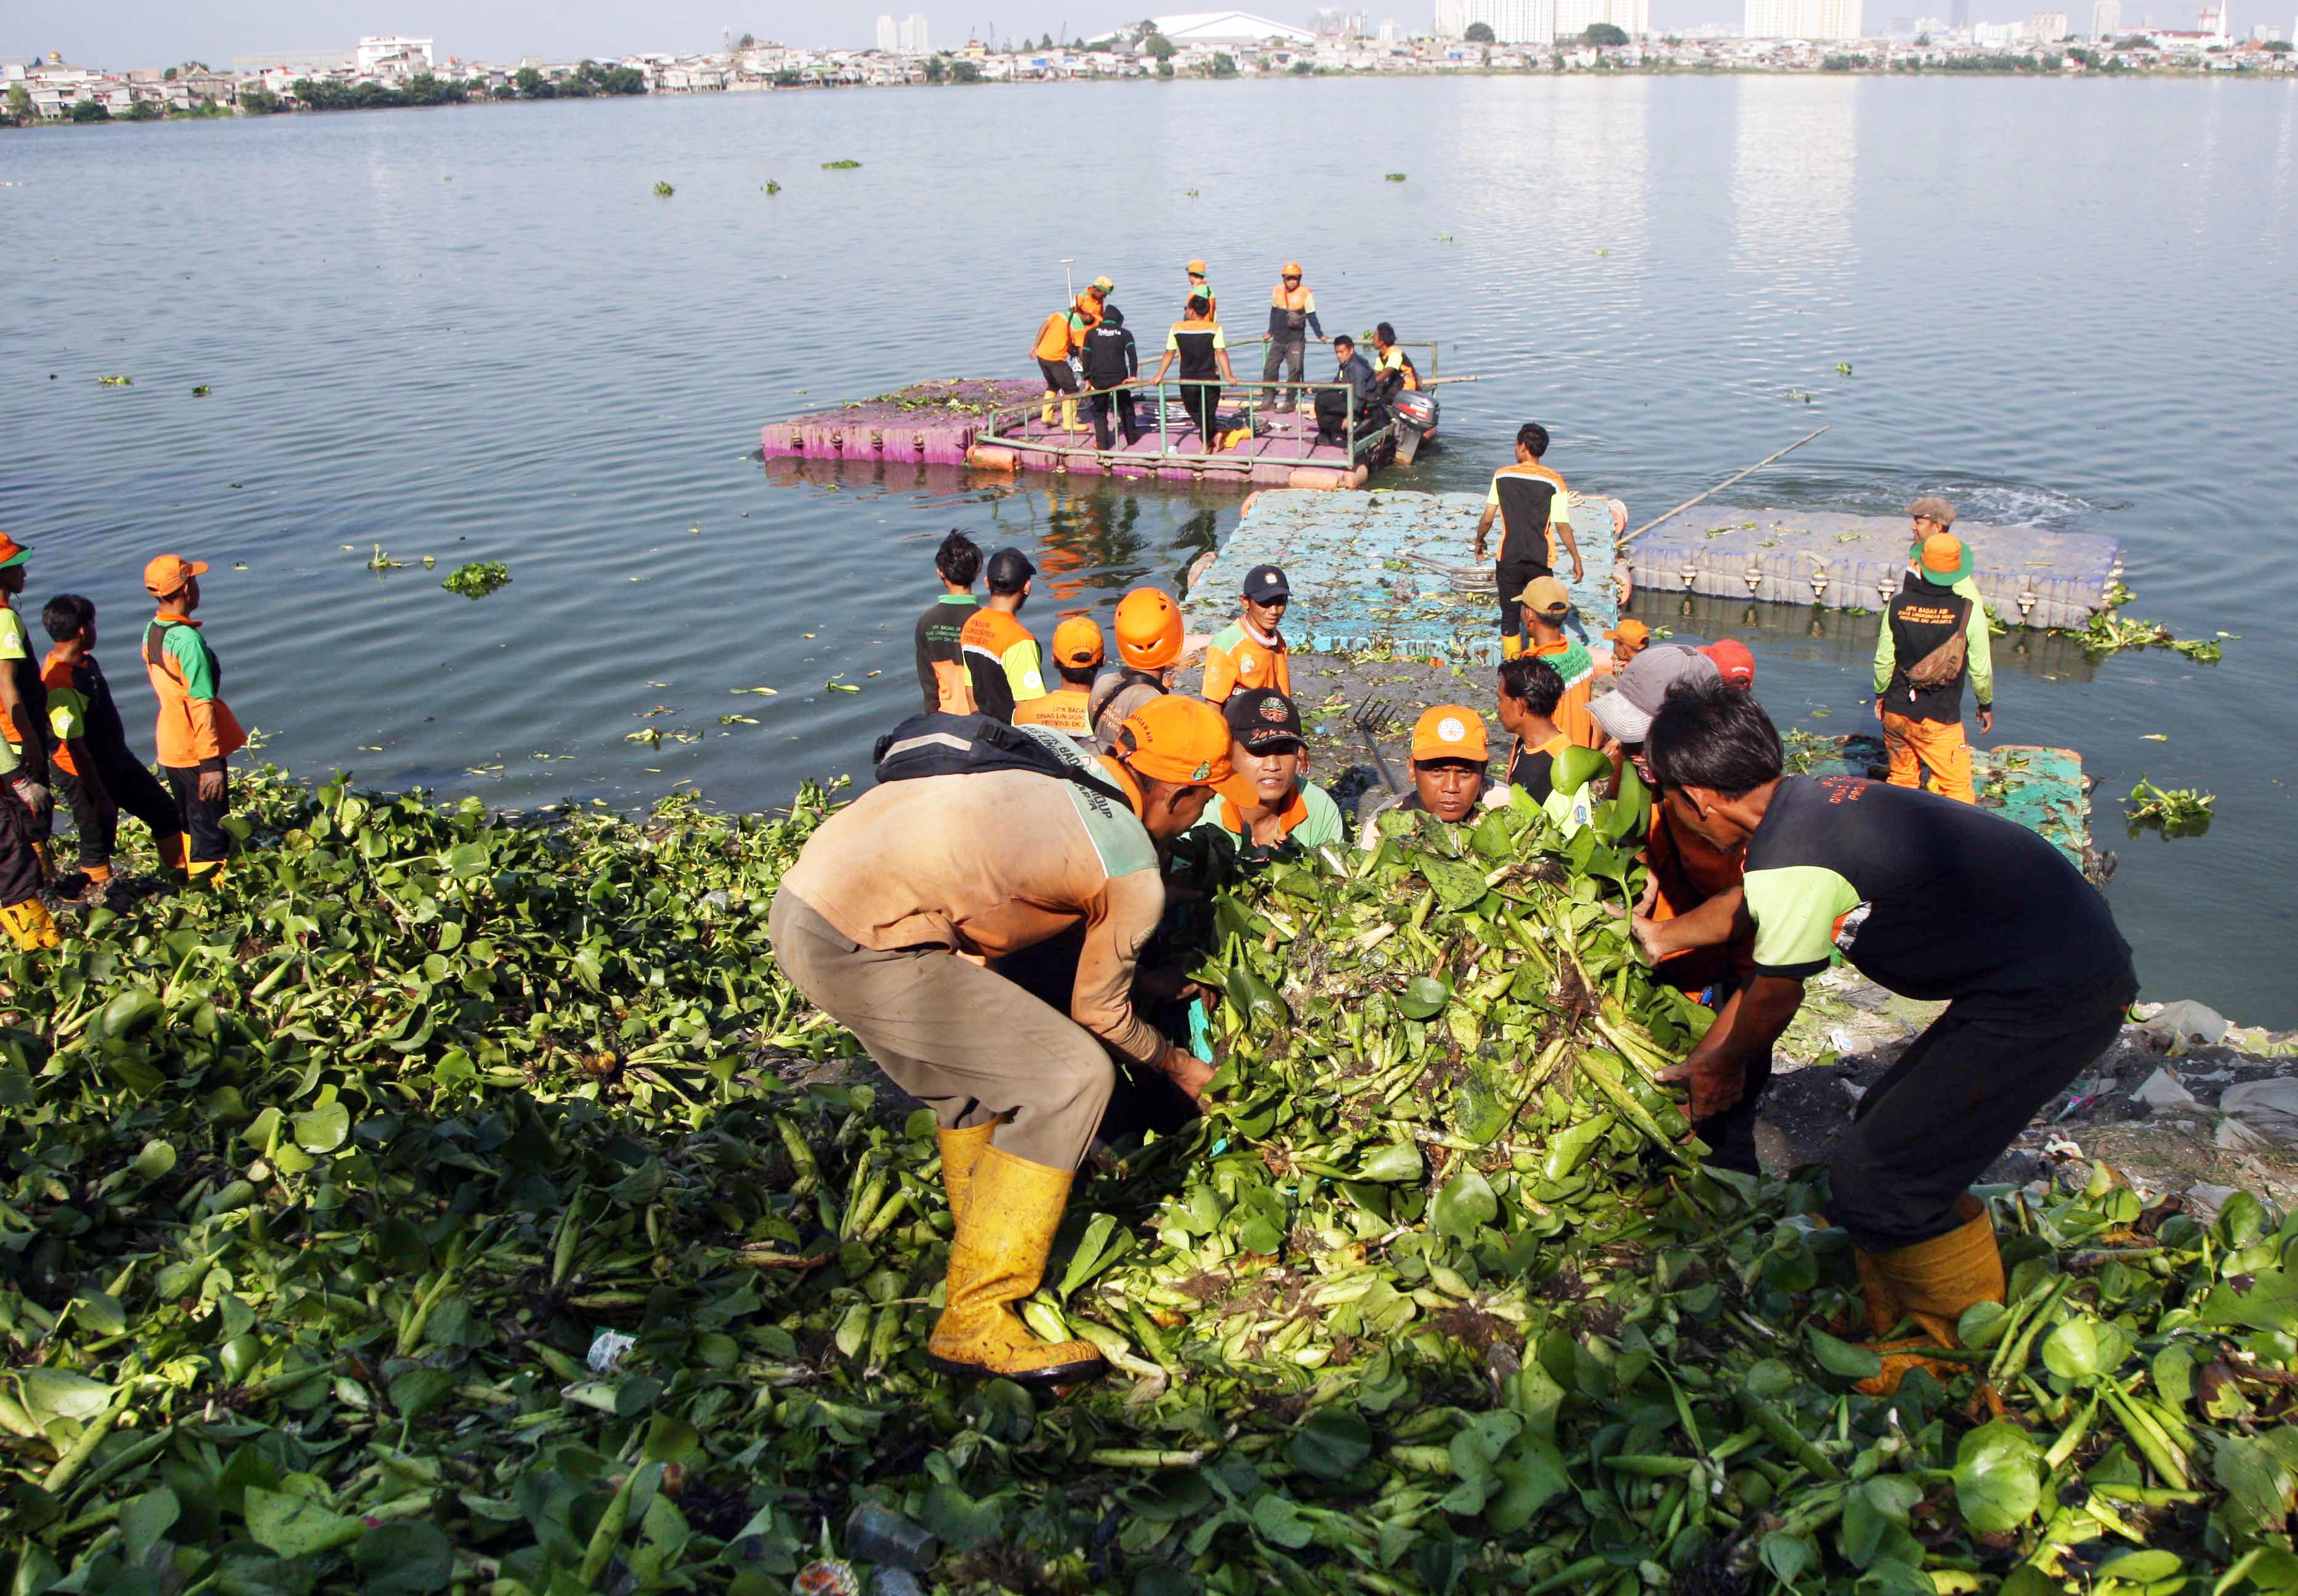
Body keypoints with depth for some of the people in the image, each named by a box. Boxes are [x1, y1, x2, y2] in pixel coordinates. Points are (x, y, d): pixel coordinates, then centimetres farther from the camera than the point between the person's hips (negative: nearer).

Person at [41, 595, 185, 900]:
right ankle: (94, 898, 22)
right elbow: (75, 747, -26)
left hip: (118, 761, 9)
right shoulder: (60, 684, -29)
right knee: (98, 841, 5)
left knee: (164, 813, 15)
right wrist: (101, 797, -22)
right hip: (84, 774, -9)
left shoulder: (86, 661, 0)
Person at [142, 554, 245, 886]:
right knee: (211, 833, 0)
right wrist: (212, 763, -21)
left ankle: (189, 882, 31)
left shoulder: (151, 632, 5)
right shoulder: (188, 640, -22)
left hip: (170, 747, 9)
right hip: (196, 752, -9)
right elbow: (200, 706, -23)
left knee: (187, 823, 21)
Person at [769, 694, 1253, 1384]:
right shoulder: (1135, 879, -2)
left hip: (797, 900, 9)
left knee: (980, 1068, 25)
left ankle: (984, 1244, 37)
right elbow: (1098, 1011, 12)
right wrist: (1179, 1068, 32)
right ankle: (976, 1323, 0)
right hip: (861, 947, -9)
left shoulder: (1045, 741, 14)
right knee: (1072, 1078, -4)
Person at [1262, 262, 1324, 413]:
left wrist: (1320, 335, -1)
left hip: (1296, 339, -4)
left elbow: (1311, 316, -2)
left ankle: (1289, 402, 0)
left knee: (1295, 369, -8)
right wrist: (1271, 331, 26)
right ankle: (1269, 400, 13)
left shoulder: (1306, 294, -8)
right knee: (1270, 367, 4)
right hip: (1278, 338, 5)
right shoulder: (1277, 291, 4)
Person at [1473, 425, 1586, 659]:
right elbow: (1562, 526, -8)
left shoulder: (1502, 476, -2)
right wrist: (1576, 559, 0)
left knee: (1510, 616, 10)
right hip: (1541, 561, 0)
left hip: (1509, 558, 0)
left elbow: (1487, 519, -1)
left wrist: (1479, 540, 18)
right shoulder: (1554, 481, -6)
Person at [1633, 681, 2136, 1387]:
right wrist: (1665, 934, 40)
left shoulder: (1789, 863, -21)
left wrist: (1722, 1064, 16)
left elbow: (1774, 997, -4)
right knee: (1884, 1131, 17)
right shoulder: (1809, 797, 7)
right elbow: (1752, 907, 26)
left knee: (1874, 1182, -7)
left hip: (2049, 997, -10)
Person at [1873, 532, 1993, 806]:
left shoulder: (1897, 604, -5)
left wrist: (1880, 694, 19)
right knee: (1958, 788, 3)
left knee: (1901, 780, 18)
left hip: (1896, 712, 4)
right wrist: (1986, 704, 11)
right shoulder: (1968, 611, -13)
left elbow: (1883, 660, 2)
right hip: (1940, 720, -4)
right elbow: (1981, 669, -6)